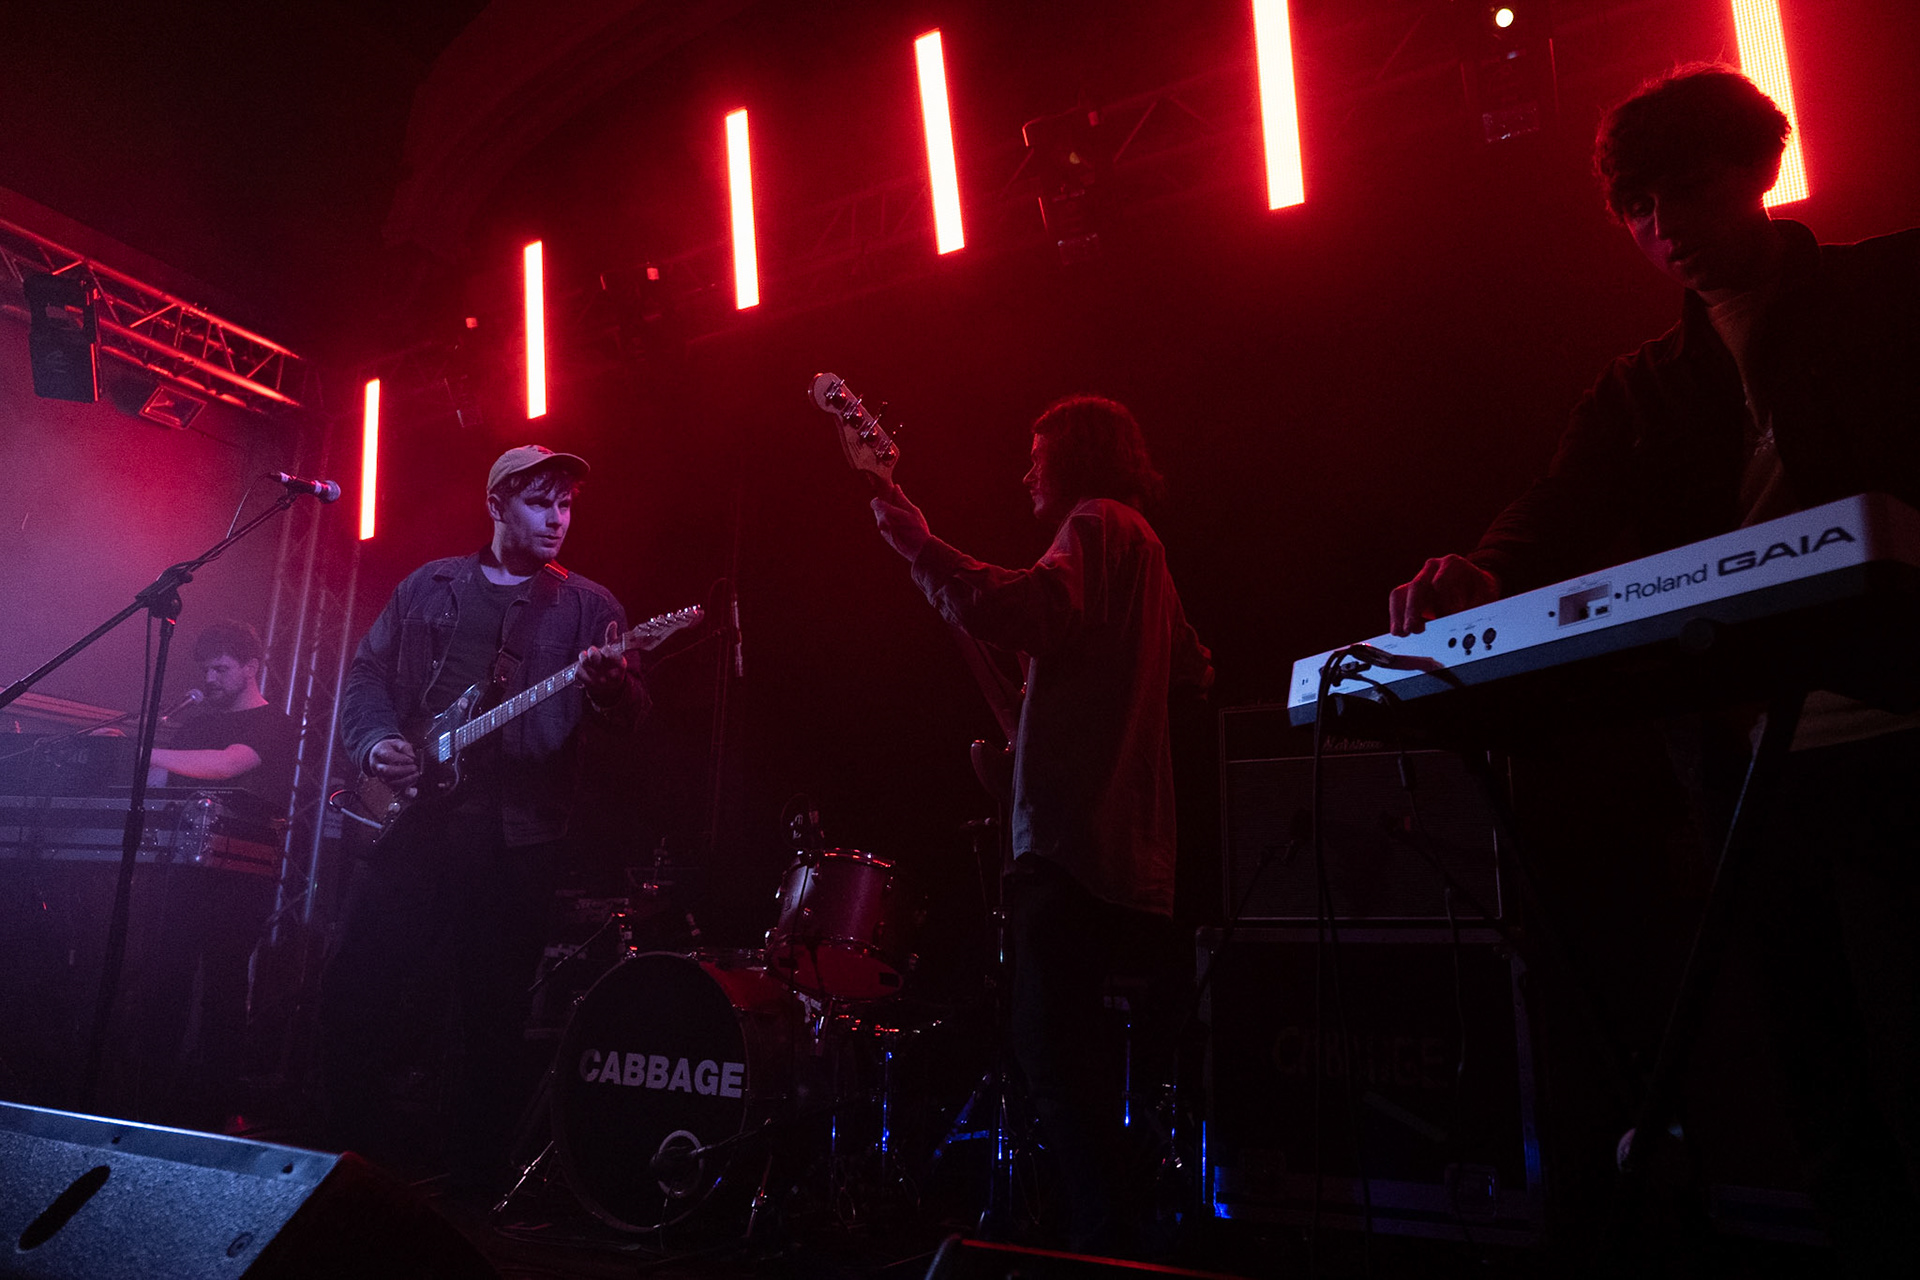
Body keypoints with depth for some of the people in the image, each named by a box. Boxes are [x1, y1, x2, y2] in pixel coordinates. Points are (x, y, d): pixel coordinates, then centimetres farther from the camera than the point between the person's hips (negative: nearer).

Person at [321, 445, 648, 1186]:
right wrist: (375, 741, -4)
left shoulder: (587, 607, 5)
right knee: (356, 983, 2)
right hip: (416, 814, 2)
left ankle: (474, 1171, 19)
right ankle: (357, 1142, 25)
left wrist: (610, 688, -28)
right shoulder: (428, 587, 13)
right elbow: (367, 673, 15)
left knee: (495, 1009, 3)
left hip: (516, 835, -2)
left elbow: (629, 716, -4)